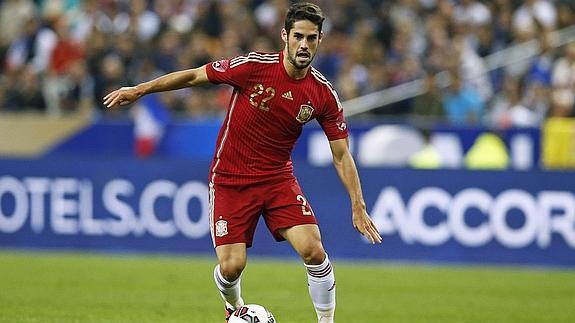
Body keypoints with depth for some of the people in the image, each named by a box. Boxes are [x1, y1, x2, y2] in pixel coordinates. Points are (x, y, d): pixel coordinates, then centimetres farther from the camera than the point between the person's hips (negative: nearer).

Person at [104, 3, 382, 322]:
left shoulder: (324, 94, -8)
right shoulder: (255, 66, -16)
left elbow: (342, 154, -1)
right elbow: (194, 76, -5)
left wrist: (358, 206, -7)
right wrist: (139, 90, -3)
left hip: (278, 178, 2)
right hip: (230, 179, -2)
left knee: (314, 251, -18)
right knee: (232, 266, -8)